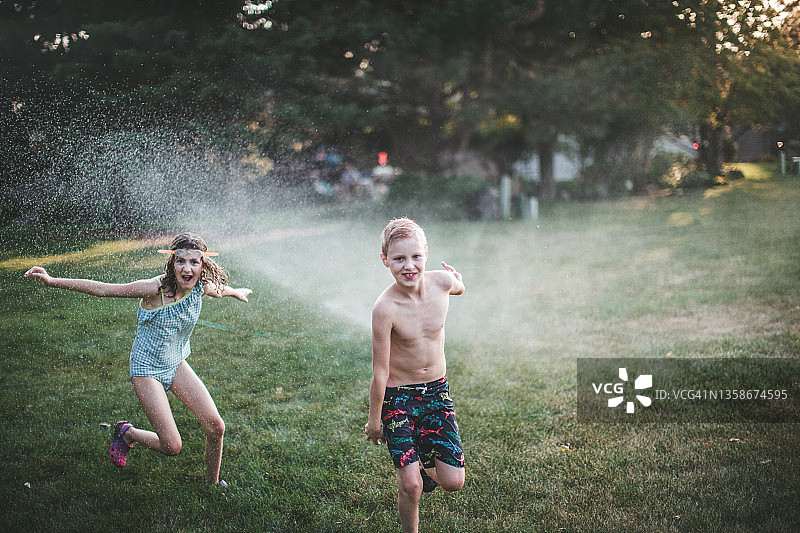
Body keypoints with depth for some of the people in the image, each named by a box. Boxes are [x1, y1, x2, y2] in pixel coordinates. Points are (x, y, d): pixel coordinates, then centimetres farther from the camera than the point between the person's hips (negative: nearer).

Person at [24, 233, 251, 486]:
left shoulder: (202, 287, -11)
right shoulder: (155, 289, -26)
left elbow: (219, 289, 15)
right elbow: (102, 288, -24)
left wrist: (238, 292, 37)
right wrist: (52, 281, -28)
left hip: (176, 365, 5)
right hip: (147, 368, -5)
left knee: (215, 427, -8)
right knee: (171, 446, -10)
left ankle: (213, 482, 18)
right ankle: (126, 433, 21)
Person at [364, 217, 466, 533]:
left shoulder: (441, 282, -11)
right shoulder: (386, 308, -23)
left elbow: (458, 288, 21)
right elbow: (380, 370, -14)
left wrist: (457, 282, 2)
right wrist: (374, 420, -6)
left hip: (437, 391, 4)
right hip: (398, 396, -4)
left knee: (453, 482, 0)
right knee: (410, 485, -8)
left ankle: (427, 465, 35)